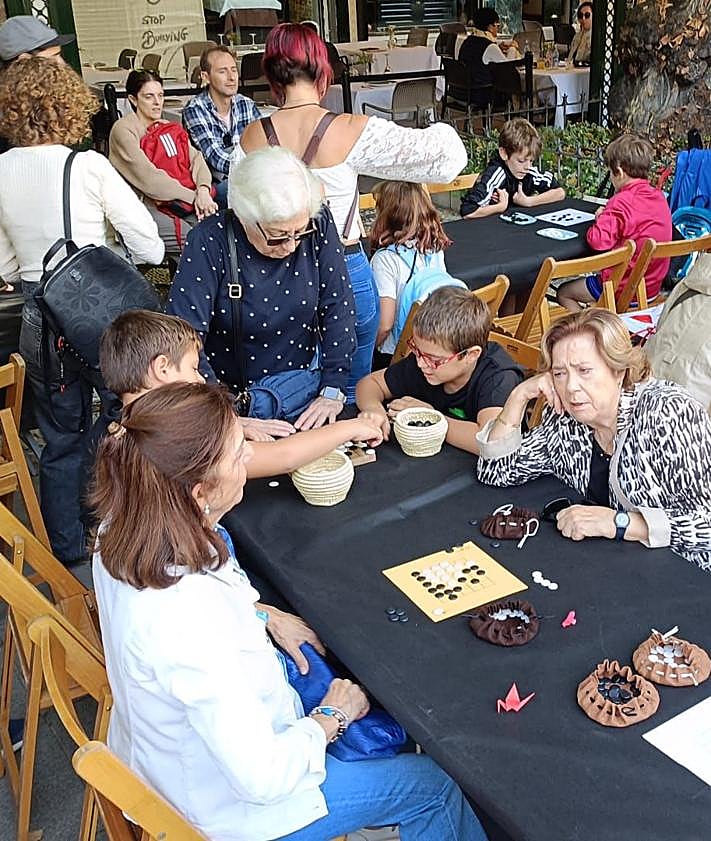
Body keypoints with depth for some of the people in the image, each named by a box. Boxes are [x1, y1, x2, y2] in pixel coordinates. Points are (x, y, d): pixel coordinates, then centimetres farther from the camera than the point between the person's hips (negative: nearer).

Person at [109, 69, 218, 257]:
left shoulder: (167, 127, 19)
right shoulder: (123, 129, -5)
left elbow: (195, 157, 6)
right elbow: (148, 178, -15)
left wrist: (203, 190, -16)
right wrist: (192, 197, -15)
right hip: (139, 209, -7)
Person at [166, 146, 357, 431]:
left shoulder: (318, 225, -10)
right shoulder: (210, 242, -19)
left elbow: (337, 307, -5)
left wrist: (333, 391, -13)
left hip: (302, 384, 2)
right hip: (230, 391, -2)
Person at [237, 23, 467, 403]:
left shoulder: (250, 138, -5)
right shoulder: (353, 132, -15)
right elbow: (446, 152, -12)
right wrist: (441, 131, 10)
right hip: (345, 272, -3)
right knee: (352, 392, 17)